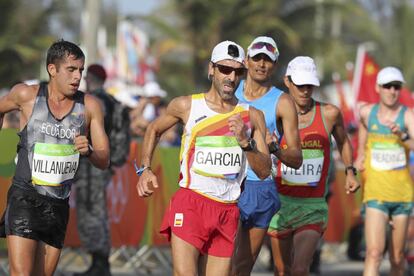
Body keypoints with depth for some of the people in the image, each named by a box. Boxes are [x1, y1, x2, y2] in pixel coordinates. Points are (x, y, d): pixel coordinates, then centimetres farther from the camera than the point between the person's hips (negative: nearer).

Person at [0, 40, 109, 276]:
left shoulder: (89, 106, 1)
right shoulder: (27, 95, -4)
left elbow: (104, 161, 2)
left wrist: (88, 150, -19)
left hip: (59, 204, 3)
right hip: (25, 197, -3)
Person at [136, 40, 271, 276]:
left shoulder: (252, 117, 7)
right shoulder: (186, 106, 3)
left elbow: (265, 172, 3)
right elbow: (154, 130, 22)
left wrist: (245, 142, -13)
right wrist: (145, 170, 10)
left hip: (227, 211, 3)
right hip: (190, 204, -3)